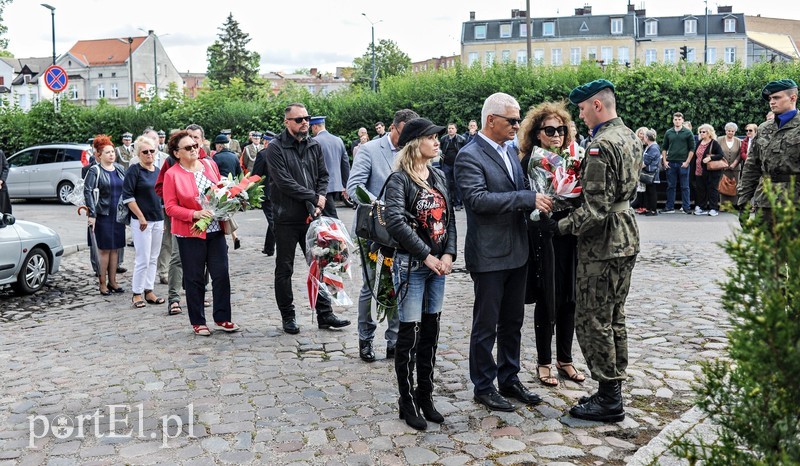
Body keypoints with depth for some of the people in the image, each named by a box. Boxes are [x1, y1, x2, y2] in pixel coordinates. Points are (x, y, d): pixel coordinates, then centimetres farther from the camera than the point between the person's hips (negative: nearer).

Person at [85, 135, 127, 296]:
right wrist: (92, 214, -18)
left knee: (114, 249, 10)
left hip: (118, 215, 5)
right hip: (103, 215, -5)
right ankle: (102, 284, 6)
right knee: (104, 249, -1)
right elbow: (87, 191, -12)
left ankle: (112, 281, 18)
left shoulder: (120, 169, 10)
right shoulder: (95, 171, -6)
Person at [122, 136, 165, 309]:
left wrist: (163, 219, 17)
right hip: (141, 221, -6)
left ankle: (149, 291, 18)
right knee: (143, 259, -6)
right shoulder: (134, 171, -7)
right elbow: (127, 197, -12)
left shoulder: (158, 171, 13)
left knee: (153, 258, 10)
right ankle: (136, 293, 5)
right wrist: (141, 217, -14)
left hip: (158, 220, 7)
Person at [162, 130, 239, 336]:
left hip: (216, 230, 4)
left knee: (221, 274, 3)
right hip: (190, 233, -4)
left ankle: (222, 318, 15)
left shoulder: (210, 165, 7)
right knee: (195, 278, 6)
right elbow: (170, 207, -8)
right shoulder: (172, 174, -6)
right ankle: (198, 322, 18)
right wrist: (194, 214, -21)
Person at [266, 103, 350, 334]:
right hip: (286, 218, -5)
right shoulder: (275, 148, -9)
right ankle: (288, 316, 19)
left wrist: (321, 197, -6)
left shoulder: (314, 146, 9)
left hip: (311, 216, 5)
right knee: (284, 270, 6)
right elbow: (284, 182, -17)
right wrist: (313, 197, -14)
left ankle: (325, 314, 17)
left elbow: (323, 176, 12)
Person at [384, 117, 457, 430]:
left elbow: (449, 218, 9)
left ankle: (425, 396, 25)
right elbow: (395, 222, -21)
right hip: (410, 266, -6)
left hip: (438, 265, 7)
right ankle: (407, 402, 14)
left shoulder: (438, 177, 11)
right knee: (410, 334, 0)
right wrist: (427, 256, -19)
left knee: (431, 332, 12)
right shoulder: (399, 179, -10)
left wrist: (448, 255, -5)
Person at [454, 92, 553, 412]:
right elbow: (478, 199, -25)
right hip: (489, 255, -8)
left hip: (517, 251, 8)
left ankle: (509, 379, 32)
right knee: (486, 325, 5)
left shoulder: (510, 151, 12)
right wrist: (528, 199, -25)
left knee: (512, 322, 17)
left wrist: (538, 202, 1)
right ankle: (483, 387, 20)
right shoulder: (469, 156, -14)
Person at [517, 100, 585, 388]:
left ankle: (564, 359, 27)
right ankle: (544, 362, 21)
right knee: (547, 301, 5)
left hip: (571, 237, 5)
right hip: (544, 238, -4)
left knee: (568, 299, 11)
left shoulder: (573, 157, 7)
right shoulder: (530, 161, -6)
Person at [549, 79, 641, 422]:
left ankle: (608, 400, 8)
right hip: (626, 238, 10)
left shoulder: (601, 144, -20)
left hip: (602, 243, -10)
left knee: (592, 320, 0)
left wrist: (564, 226, -11)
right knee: (614, 317, 17)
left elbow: (596, 208, -24)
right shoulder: (630, 137, 11)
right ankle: (613, 391, 27)